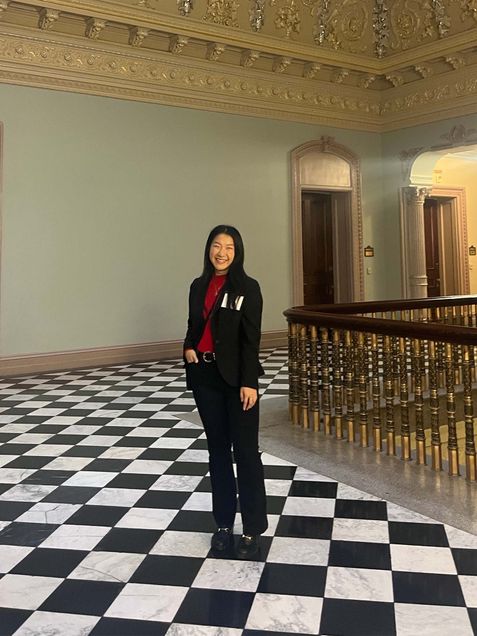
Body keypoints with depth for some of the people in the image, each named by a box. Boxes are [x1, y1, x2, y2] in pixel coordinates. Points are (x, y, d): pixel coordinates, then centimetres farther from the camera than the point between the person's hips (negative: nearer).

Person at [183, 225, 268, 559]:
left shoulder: (247, 287, -7)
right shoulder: (198, 286, 8)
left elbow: (251, 338, -10)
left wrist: (249, 382, -15)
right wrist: (188, 348, -3)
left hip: (236, 377, -5)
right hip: (205, 375, 5)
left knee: (245, 450, 0)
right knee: (217, 448, 12)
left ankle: (253, 529, 10)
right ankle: (224, 522, 24)